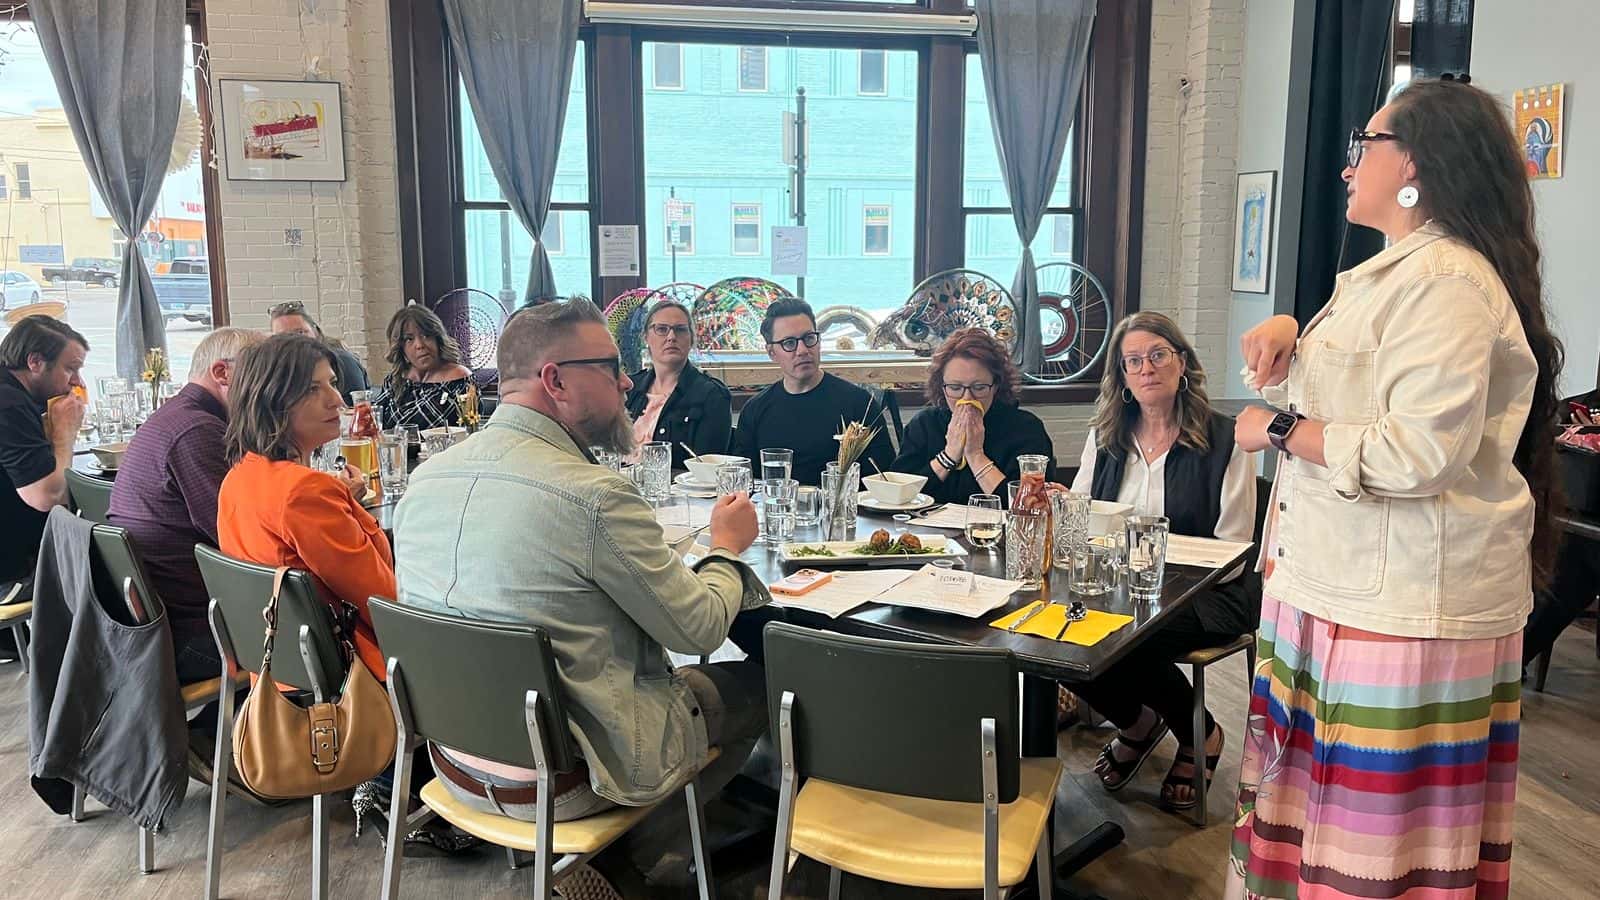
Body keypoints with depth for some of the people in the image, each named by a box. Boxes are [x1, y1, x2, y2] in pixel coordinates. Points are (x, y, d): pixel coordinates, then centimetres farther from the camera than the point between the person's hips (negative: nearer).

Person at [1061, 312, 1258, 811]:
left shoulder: (1224, 440, -4)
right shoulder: (1105, 438, 10)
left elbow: (1232, 554, -8)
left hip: (1206, 593, -4)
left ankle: (1200, 734, 3)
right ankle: (1137, 724, 8)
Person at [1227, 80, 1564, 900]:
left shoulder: (1447, 282, -16)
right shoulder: (1391, 272, 17)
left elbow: (1421, 453, -25)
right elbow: (1329, 398, 29)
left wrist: (1279, 429, -15)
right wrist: (1287, 336, 8)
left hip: (1402, 604, -10)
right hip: (1345, 582, 10)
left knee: (1380, 830, 0)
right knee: (1328, 797, 16)